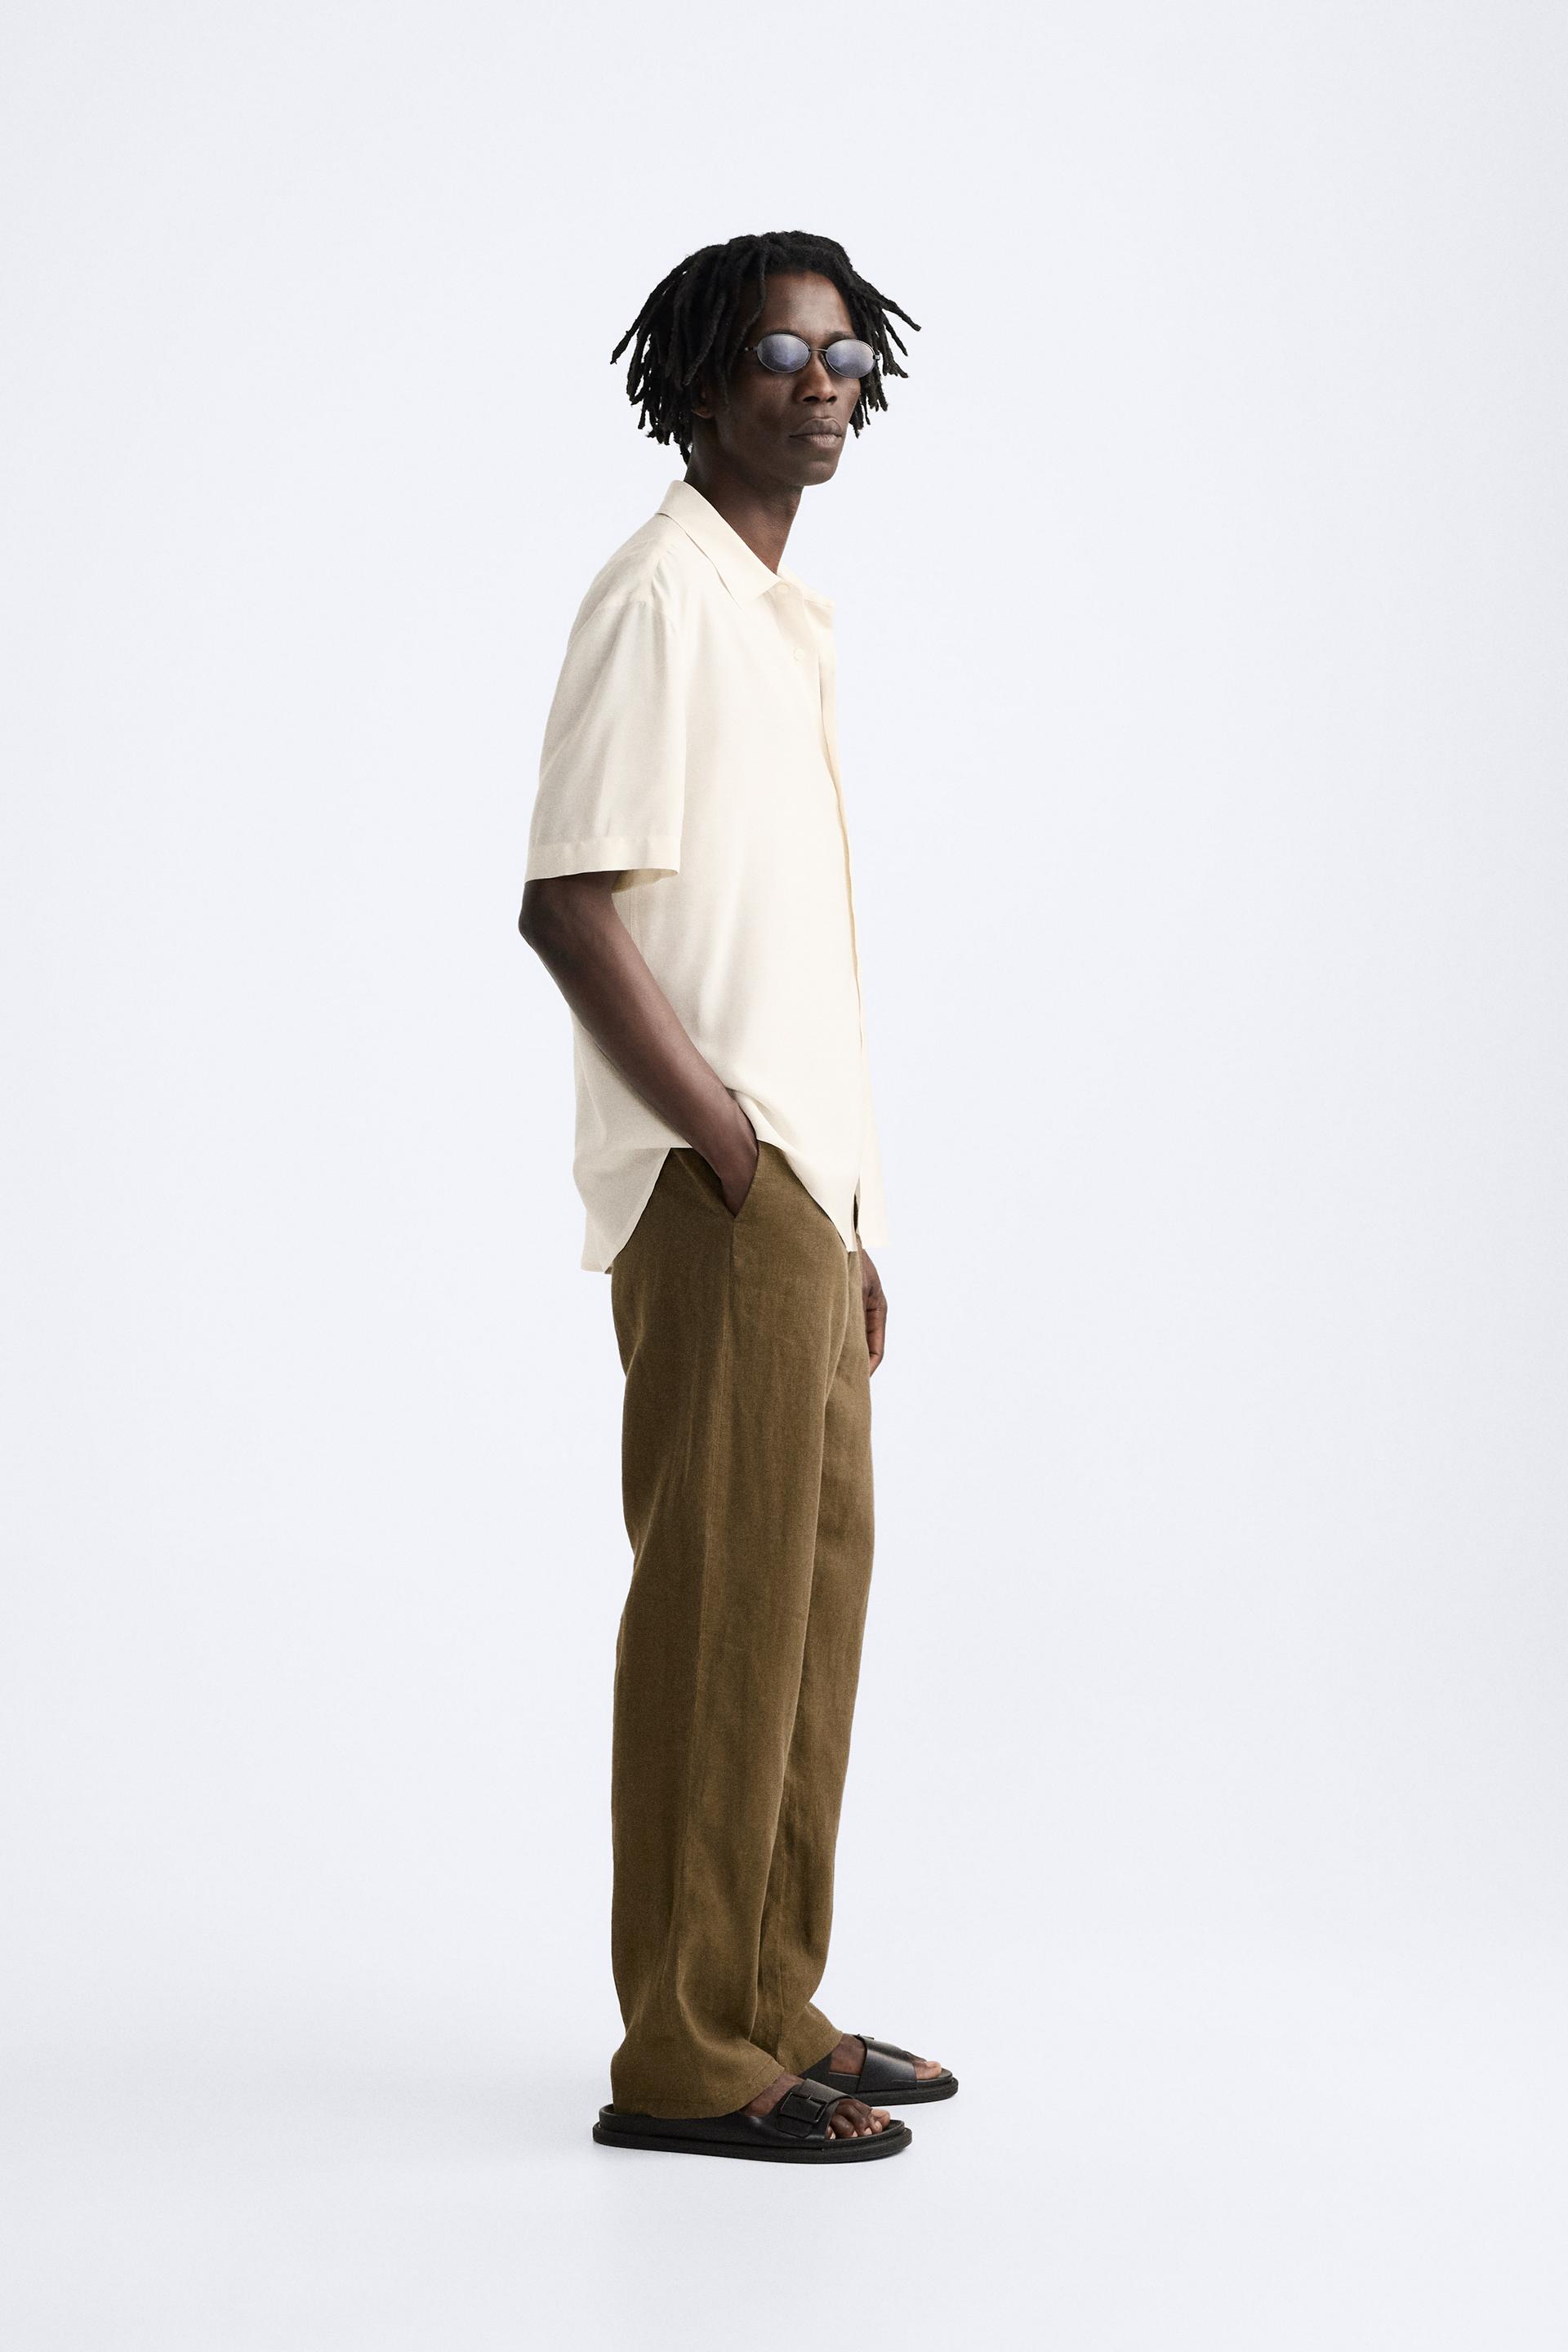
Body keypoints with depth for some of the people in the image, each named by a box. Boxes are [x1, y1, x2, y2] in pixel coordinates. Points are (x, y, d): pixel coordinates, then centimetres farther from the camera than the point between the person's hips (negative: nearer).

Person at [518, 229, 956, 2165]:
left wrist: (851, 1226, 16)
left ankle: (771, 2009, 23)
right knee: (724, 1605, -6)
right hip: (718, 1200, -9)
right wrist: (736, 1152, -17)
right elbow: (568, 910, -18)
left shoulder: (789, 616, 19)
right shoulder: (661, 597, -9)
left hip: (803, 1191, 9)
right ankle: (684, 2057, 2)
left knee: (815, 1588, 13)